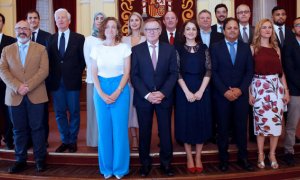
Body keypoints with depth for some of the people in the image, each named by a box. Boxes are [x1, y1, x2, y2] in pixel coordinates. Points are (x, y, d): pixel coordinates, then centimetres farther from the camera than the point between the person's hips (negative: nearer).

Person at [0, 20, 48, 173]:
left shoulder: (40, 49, 6)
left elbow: (44, 70, -6)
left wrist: (28, 86, -16)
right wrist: (17, 87, -14)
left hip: (35, 95, -2)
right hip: (14, 96, 2)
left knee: (37, 128, 4)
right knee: (19, 130, 8)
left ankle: (40, 159, 15)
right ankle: (21, 160, 19)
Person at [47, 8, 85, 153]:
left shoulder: (79, 38, 1)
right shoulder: (51, 39, 9)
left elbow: (82, 59, 2)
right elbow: (48, 59, 8)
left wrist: (77, 75, -2)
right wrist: (51, 77, 0)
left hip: (72, 81, -3)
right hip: (56, 81, 3)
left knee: (74, 112, 5)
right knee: (59, 113, 8)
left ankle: (73, 141, 18)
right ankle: (65, 140, 20)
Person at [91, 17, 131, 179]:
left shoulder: (124, 47, 2)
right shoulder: (97, 49, 6)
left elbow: (127, 72, -2)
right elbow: (94, 73, 3)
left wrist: (117, 92, -13)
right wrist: (102, 94, -9)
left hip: (120, 89, -1)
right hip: (101, 90, 2)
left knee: (120, 128, 0)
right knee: (104, 128, 5)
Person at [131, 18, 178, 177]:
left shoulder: (170, 49, 4)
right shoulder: (136, 50, 1)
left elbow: (174, 73, 0)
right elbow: (134, 75, -3)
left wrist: (163, 93, -13)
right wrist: (147, 94, -14)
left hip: (164, 97, 1)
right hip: (143, 98, 0)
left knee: (165, 131, 8)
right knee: (144, 132, 8)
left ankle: (166, 162, 24)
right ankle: (145, 162, 23)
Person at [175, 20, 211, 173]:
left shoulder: (204, 48, 5)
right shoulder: (178, 49, 2)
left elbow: (208, 71, -1)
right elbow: (177, 72, -4)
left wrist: (201, 91, -11)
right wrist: (187, 92, -13)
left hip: (202, 90, 1)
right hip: (184, 90, -1)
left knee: (201, 122, 6)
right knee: (186, 122, 4)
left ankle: (198, 157, 20)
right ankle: (189, 157, 18)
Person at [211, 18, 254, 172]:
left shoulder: (246, 47, 8)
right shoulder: (216, 47, 1)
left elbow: (249, 71, 4)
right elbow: (213, 72, -4)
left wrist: (240, 89, -9)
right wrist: (225, 91, -13)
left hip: (241, 94, 2)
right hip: (222, 94, -2)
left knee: (241, 127, 7)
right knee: (223, 128, 5)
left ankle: (242, 158, 20)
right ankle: (223, 158, 17)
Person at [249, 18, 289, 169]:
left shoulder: (276, 48, 12)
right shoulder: (253, 48, 0)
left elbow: (281, 71, 13)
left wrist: (286, 90, 9)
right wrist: (250, 92, -8)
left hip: (277, 87, 4)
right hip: (260, 87, -4)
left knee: (276, 121, 3)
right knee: (261, 121, 0)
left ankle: (272, 154, 19)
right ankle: (261, 155, 16)